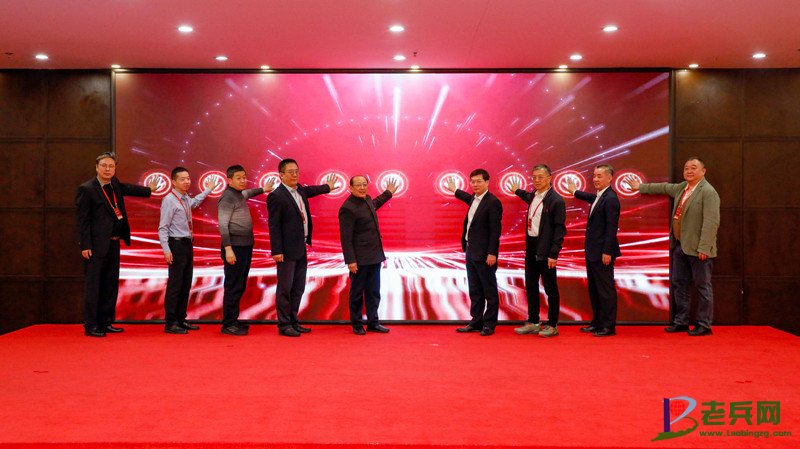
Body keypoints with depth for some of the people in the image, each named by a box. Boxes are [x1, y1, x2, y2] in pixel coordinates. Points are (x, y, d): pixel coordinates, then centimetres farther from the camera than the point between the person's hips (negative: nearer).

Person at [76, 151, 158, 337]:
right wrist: (85, 246, -16)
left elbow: (128, 189, 34)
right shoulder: (86, 189, -9)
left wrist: (149, 190, 46)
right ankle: (90, 326, 2)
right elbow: (83, 220, -12)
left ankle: (106, 322, 22)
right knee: (93, 285, -4)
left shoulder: (115, 185, 11)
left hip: (113, 244, 8)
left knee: (111, 285, 13)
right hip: (96, 245, -8)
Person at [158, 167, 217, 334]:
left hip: (187, 245, 9)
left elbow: (195, 202, 39)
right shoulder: (169, 200, -11)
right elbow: (163, 227, -14)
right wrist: (166, 250, -20)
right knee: (175, 285, -6)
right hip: (177, 245, -8)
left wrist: (208, 190, 46)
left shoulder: (186, 199, 12)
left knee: (186, 284, 12)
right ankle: (170, 323, 1)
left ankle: (181, 319, 20)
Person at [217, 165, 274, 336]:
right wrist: (228, 249, -24)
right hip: (235, 248, -10)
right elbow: (222, 225, -18)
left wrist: (263, 190, 49)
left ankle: (233, 320, 24)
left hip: (245, 246, 10)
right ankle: (228, 325, 0)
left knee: (240, 286, 15)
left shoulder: (239, 195, 15)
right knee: (233, 287, -6)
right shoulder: (227, 198, -12)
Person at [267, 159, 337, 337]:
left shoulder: (300, 190, 10)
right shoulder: (276, 196, -14)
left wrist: (328, 187, 52)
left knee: (298, 288, 14)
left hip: (301, 249, 9)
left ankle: (293, 322, 23)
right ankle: (284, 325, 7)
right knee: (285, 289, -1)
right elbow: (274, 226, -15)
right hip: (287, 250, -9)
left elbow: (310, 191, 36)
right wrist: (277, 251, -19)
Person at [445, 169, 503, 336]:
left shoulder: (493, 202, -14)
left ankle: (489, 324, 9)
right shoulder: (474, 199, 11)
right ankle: (476, 322, 20)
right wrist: (455, 190, 51)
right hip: (471, 252, 9)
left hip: (484, 254, -9)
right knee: (474, 291, 13)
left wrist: (492, 253, -21)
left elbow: (495, 230, -18)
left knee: (489, 291, 2)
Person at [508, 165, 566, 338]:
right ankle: (533, 323, 24)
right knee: (530, 287, 14)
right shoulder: (533, 196, 9)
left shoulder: (556, 200, -14)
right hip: (531, 247, 8)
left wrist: (553, 254, -19)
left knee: (550, 289, 3)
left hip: (545, 251, -8)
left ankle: (552, 325, 13)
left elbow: (560, 229, -15)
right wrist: (517, 191, 48)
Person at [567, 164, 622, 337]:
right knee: (594, 289, 15)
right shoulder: (599, 196, 13)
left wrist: (607, 252, -22)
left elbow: (611, 228, -21)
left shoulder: (610, 199, -16)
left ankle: (608, 326, 5)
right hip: (592, 252, 10)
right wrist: (575, 192, 53)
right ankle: (597, 322, 24)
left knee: (606, 289, -2)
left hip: (602, 253, -10)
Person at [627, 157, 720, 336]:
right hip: (680, 246, 9)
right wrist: (641, 187, 40)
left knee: (703, 287, 1)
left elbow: (711, 222, -19)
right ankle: (680, 322, 23)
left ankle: (704, 325, 9)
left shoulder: (708, 192, -13)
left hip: (698, 249, -9)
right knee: (679, 284, 13)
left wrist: (704, 248, -23)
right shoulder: (681, 188, 12)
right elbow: (664, 187, 32)